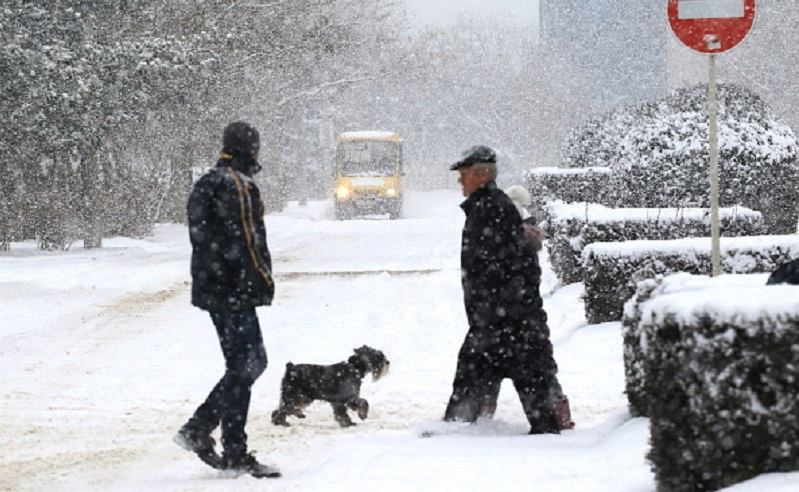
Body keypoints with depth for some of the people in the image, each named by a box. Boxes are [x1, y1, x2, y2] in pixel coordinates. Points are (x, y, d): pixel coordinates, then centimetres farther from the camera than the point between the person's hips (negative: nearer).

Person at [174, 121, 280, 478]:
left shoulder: (206, 184, 16)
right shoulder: (239, 186, -14)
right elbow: (247, 242, -19)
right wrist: (265, 282, -11)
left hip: (210, 286, 10)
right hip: (234, 291, -10)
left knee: (253, 362, 15)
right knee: (243, 367, -5)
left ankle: (198, 430, 15)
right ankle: (235, 454, -4)